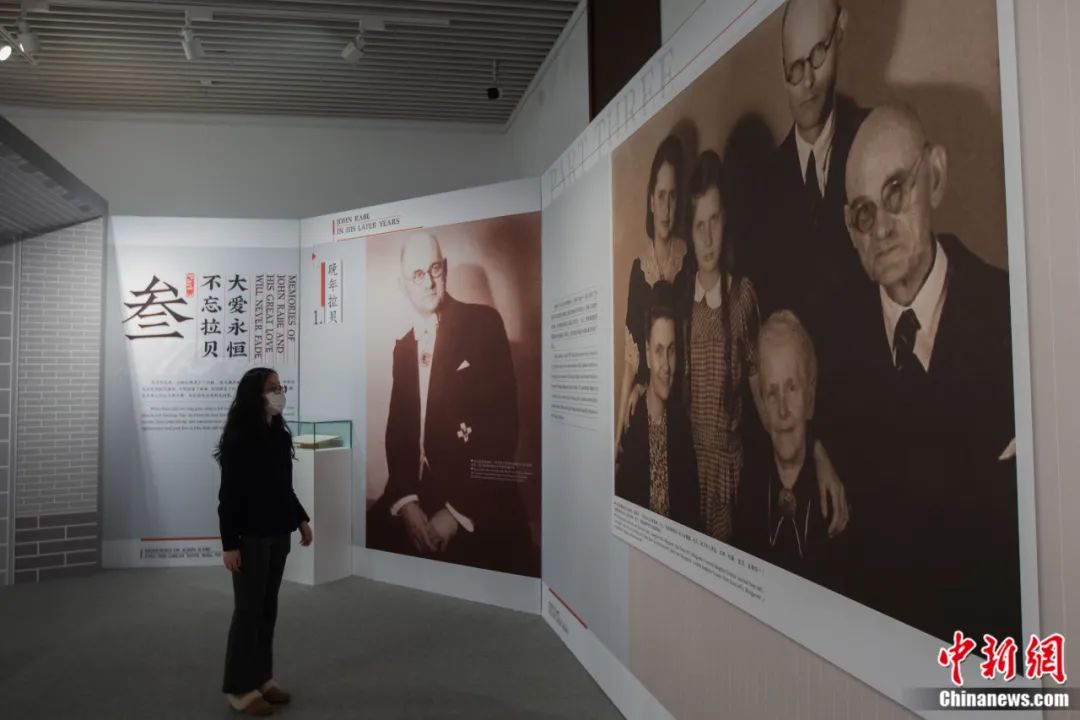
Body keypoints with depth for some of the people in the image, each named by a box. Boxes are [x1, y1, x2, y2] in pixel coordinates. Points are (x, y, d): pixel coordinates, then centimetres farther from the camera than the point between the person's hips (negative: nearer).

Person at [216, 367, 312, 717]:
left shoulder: (279, 434, 6)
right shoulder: (239, 439, -15)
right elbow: (229, 496, -15)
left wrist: (300, 519, 12)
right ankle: (240, 688, 15)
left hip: (278, 534, 7)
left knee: (268, 609, 14)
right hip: (250, 537, -7)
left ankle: (262, 678, 26)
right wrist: (229, 543, -16)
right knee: (248, 610, 3)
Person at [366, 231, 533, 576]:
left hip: (480, 507, -5)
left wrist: (458, 511, -14)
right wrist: (406, 501, -6)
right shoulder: (403, 346, 15)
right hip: (416, 494, 5)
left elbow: (503, 423, -10)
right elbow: (397, 430, 12)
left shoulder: (484, 324, -4)